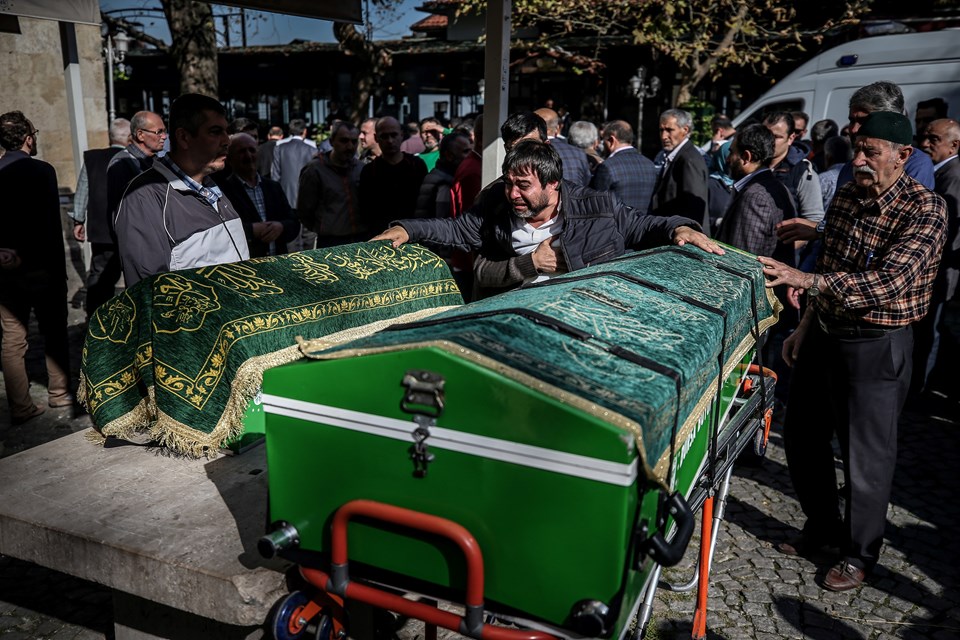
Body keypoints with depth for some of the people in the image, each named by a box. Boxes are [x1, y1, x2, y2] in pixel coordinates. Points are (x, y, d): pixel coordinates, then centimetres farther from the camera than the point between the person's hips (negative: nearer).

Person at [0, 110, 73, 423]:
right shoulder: (41, 170, -11)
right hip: (41, 267, -4)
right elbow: (52, 225, -13)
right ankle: (59, 393, 21)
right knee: (53, 332, 12)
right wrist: (59, 268, -7)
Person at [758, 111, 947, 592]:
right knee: (802, 436, 15)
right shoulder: (845, 196, 4)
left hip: (876, 345, -6)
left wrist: (806, 279, -40)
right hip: (823, 332, 7)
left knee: (866, 456, 5)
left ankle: (859, 555, 27)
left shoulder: (925, 208, -15)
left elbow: (890, 281, -29)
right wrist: (804, 326, 12)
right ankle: (822, 526, 38)